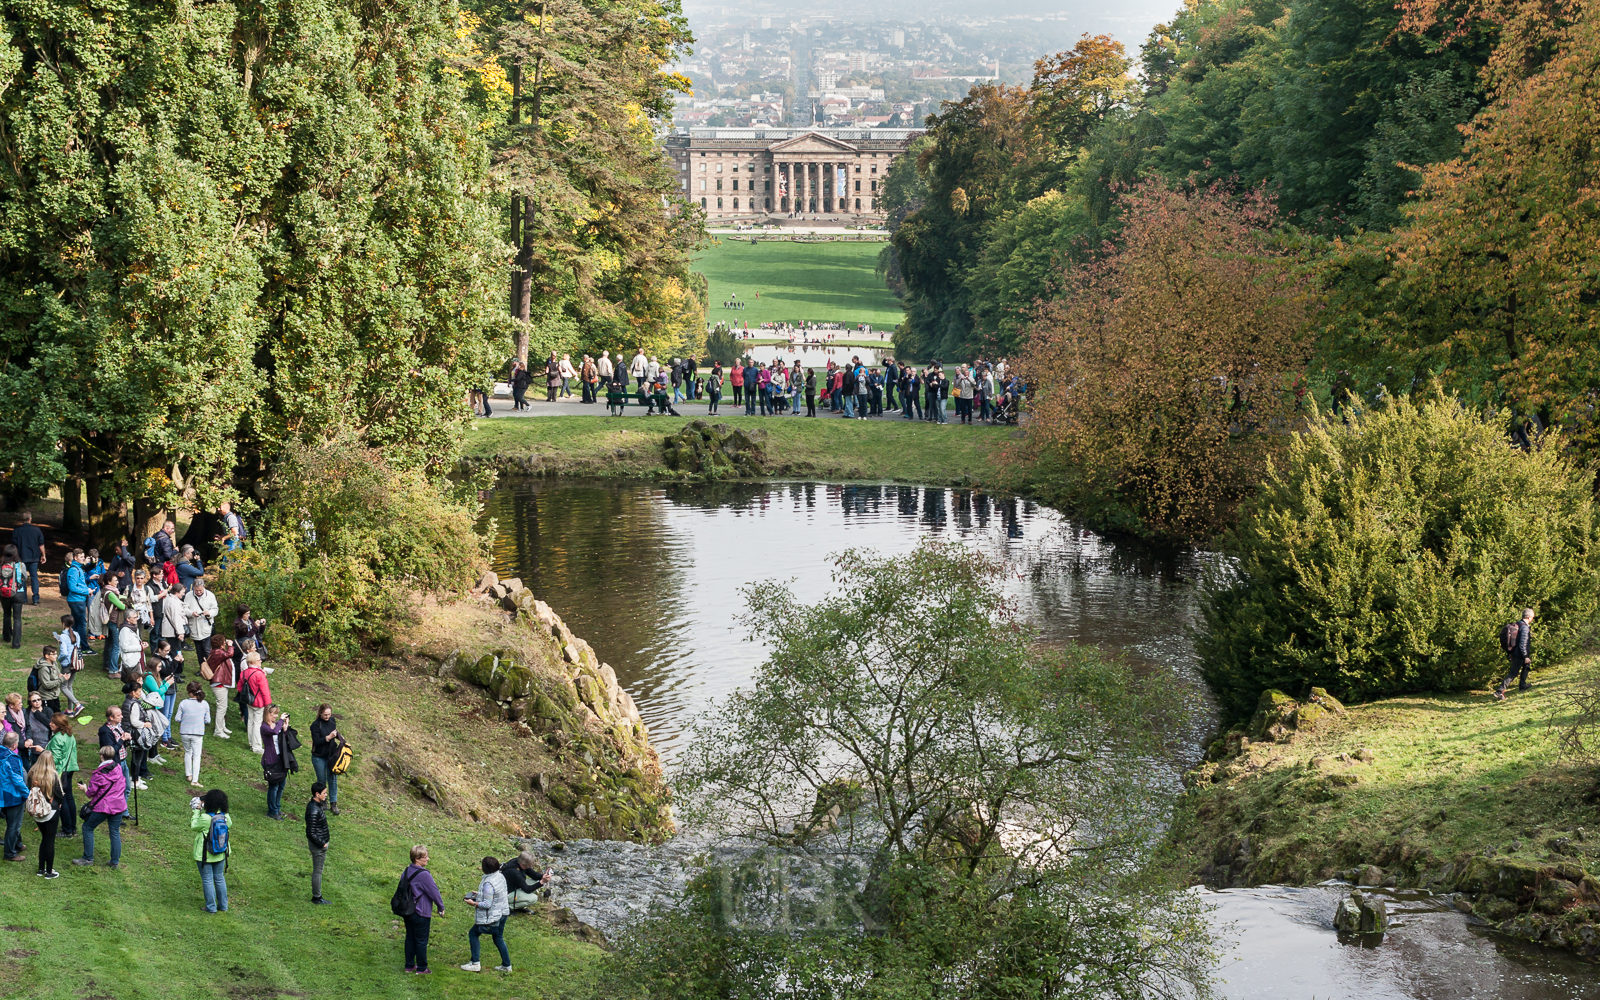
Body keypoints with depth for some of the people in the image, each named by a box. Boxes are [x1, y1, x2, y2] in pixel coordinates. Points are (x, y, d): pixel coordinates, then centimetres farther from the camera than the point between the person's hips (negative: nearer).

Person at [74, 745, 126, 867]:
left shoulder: (99, 774, -15)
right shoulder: (119, 769, 2)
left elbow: (90, 793, -9)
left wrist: (84, 788, 12)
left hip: (102, 807, -6)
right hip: (119, 805, 6)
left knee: (87, 828, 11)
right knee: (115, 832, 12)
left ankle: (88, 858, 14)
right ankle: (115, 861, 14)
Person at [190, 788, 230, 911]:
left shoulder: (205, 818, -26)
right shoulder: (226, 817, -11)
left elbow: (193, 826, -11)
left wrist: (196, 810, -2)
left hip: (204, 856, -5)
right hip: (220, 855, 5)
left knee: (207, 880, 9)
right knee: (220, 878, 19)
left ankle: (211, 907, 16)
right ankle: (223, 906, 28)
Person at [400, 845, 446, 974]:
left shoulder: (407, 872, 4)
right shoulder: (423, 875, -22)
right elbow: (434, 892, -15)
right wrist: (441, 907, 0)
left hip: (408, 913, 8)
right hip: (421, 914, -8)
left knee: (410, 938, 16)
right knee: (421, 941, 3)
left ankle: (409, 965, 24)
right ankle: (421, 968, 11)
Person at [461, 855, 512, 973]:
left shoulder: (488, 884, -28)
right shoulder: (500, 877, 0)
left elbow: (487, 904, -26)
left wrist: (473, 903, -14)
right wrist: (480, 894, 14)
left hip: (491, 917, -8)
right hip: (502, 913, 8)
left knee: (473, 933, 10)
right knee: (498, 938, 20)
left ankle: (475, 963, 13)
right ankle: (507, 965, 24)